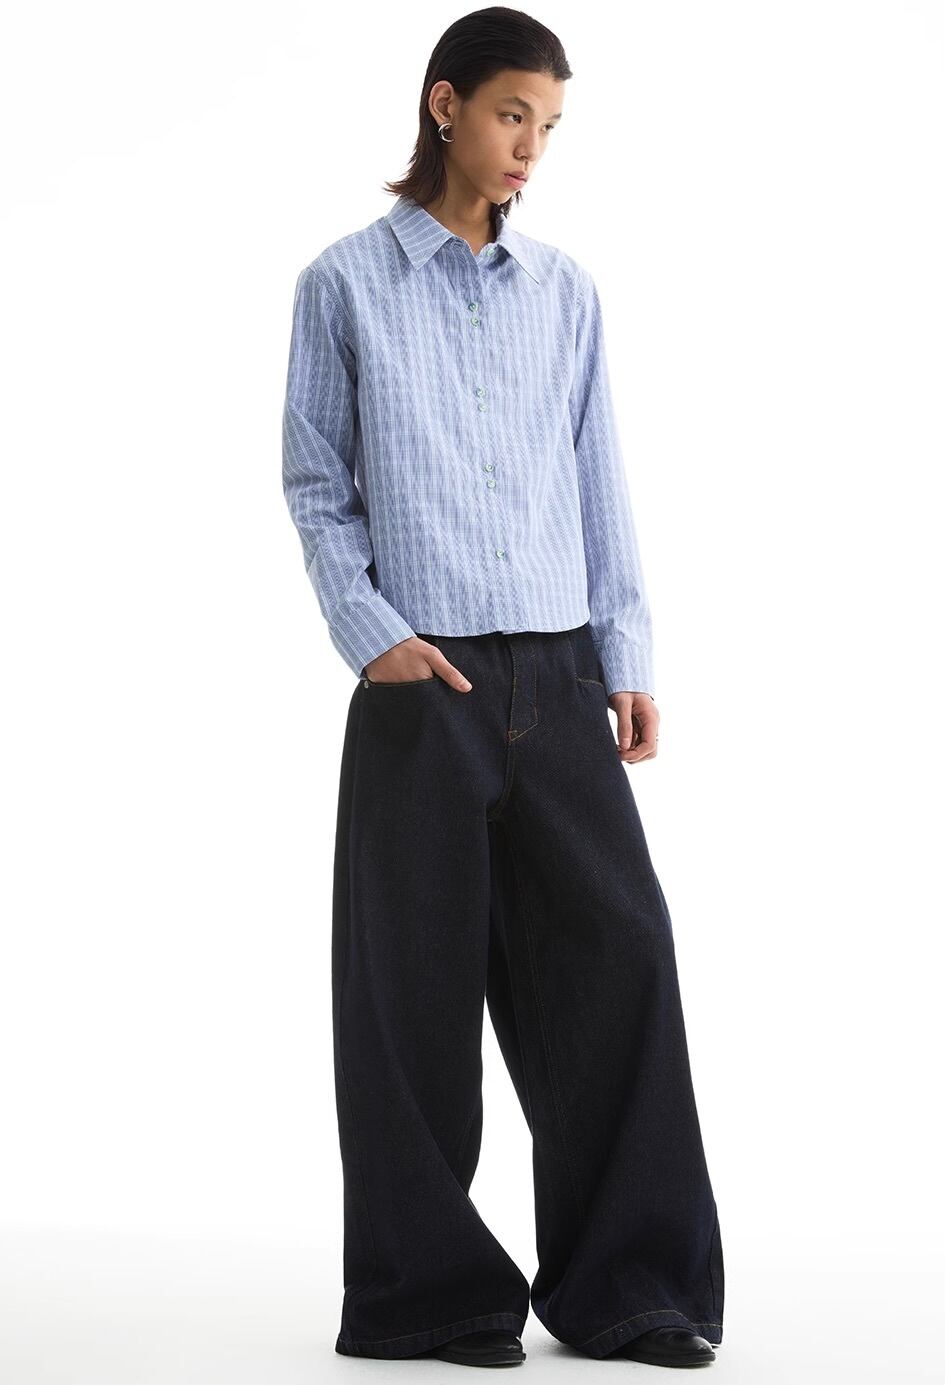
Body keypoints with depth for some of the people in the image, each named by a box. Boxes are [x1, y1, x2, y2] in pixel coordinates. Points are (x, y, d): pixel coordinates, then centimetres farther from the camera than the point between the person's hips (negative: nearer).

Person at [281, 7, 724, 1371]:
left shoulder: (564, 289, 12)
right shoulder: (346, 284, 4)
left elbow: (600, 483, 12)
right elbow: (315, 482, 5)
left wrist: (630, 659, 6)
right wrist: (371, 634, -7)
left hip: (558, 677, 3)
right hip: (423, 684, -3)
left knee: (618, 951, -3)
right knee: (421, 987, 2)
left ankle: (627, 1284, 8)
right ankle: (432, 1293, 14)